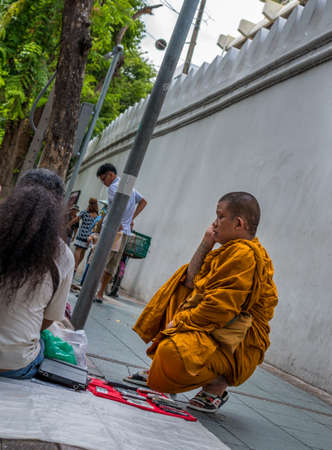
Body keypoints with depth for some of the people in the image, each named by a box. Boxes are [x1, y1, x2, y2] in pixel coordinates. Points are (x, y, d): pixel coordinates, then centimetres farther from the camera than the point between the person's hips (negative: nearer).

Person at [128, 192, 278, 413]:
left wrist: (180, 322, -17)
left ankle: (217, 386, -3)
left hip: (239, 346, -11)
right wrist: (205, 245, 2)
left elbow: (220, 307, -25)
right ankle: (158, 368, 14)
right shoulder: (230, 249, 13)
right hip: (217, 325, 11)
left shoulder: (245, 255, -19)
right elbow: (191, 282, 9)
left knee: (174, 352, -32)